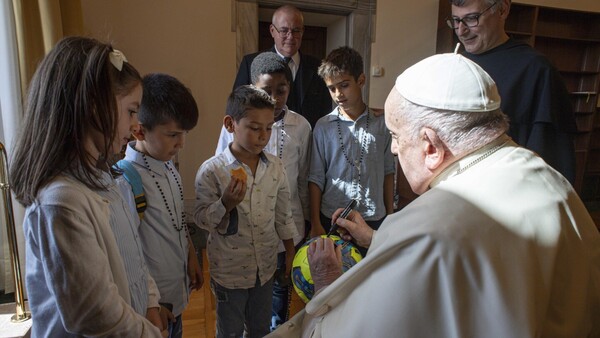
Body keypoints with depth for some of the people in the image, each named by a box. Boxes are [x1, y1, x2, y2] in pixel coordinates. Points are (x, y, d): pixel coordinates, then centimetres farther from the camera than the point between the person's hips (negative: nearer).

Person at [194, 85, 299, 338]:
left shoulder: (275, 166, -6)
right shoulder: (211, 170, -19)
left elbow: (283, 213, 4)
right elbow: (201, 219, -12)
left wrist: (290, 251, 9)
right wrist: (226, 203, -30)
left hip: (265, 266, 4)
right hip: (229, 270, -3)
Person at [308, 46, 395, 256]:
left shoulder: (381, 123, -1)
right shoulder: (323, 127, -4)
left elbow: (388, 172, 5)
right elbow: (316, 178, -2)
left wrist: (390, 215, 7)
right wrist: (315, 223, -2)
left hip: (374, 218, 1)